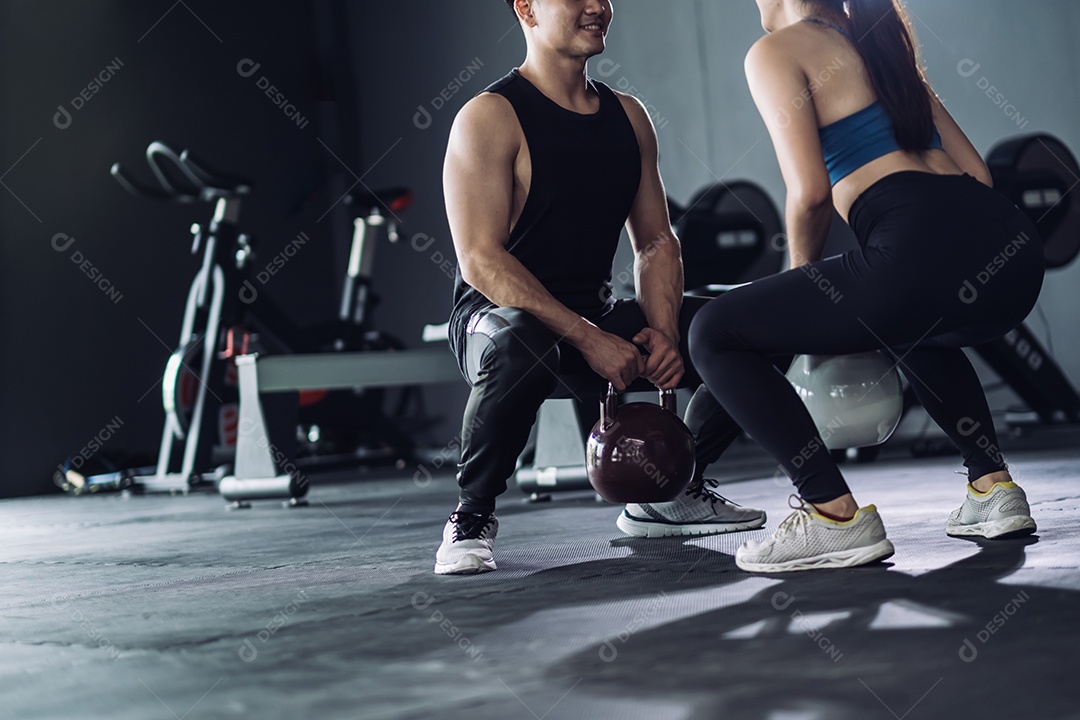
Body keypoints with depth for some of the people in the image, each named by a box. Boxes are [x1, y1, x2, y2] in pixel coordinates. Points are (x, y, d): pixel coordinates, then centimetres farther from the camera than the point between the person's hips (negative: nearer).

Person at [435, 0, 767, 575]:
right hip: (499, 316, -7)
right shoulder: (490, 119, -12)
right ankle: (471, 516, -16)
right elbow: (481, 260, -20)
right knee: (519, 347, -43)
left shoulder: (628, 116, 9)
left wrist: (663, 334, -11)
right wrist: (587, 340, -27)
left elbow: (655, 241, 9)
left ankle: (668, 494, 14)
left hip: (598, 314, 7)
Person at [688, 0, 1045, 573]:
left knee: (715, 335, 4)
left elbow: (810, 192, -6)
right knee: (913, 326, 41)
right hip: (1013, 252, 9)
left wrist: (803, 277, 13)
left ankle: (836, 517, -3)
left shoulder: (775, 51, 7)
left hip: (922, 255, -8)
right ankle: (993, 488, 26)